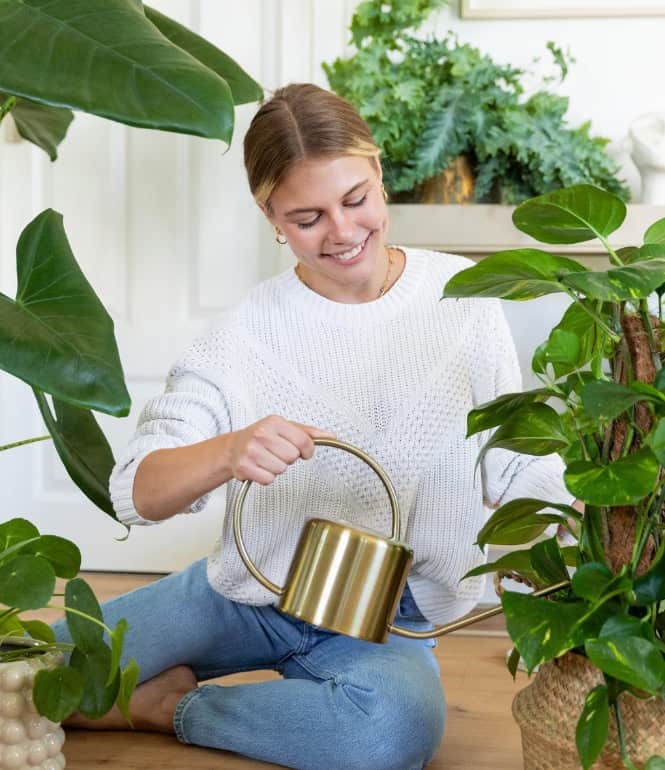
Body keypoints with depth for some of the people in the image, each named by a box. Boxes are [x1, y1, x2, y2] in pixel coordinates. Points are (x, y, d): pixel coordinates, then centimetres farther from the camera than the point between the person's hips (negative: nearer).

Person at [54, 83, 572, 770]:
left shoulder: (462, 300, -8)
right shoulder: (251, 329, -11)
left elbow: (516, 470, -2)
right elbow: (136, 493, -17)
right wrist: (227, 453, -37)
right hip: (248, 589, 0)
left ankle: (168, 707, -11)